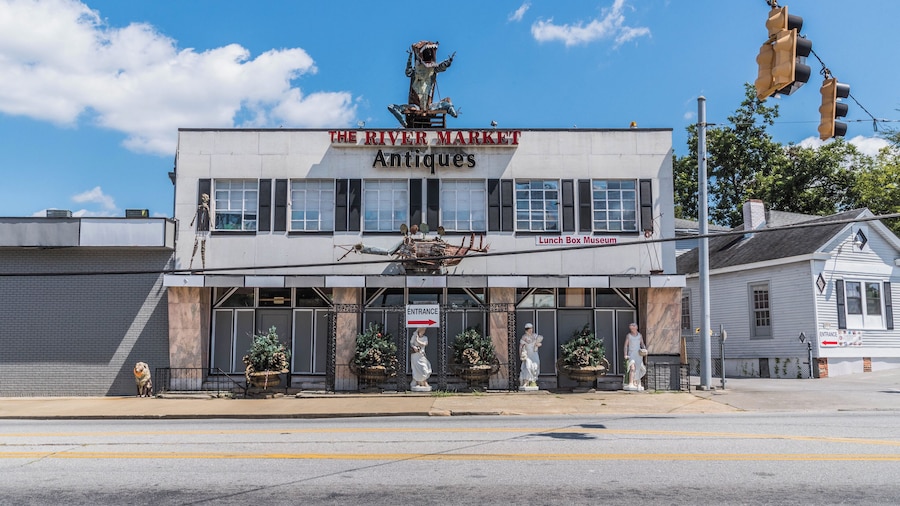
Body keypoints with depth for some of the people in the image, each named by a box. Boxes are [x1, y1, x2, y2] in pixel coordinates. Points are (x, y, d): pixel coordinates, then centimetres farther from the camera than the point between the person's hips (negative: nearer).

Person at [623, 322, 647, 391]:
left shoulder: (640, 335, 7)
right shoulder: (628, 335, -2)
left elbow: (642, 344, 13)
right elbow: (625, 345, -2)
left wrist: (644, 349, -7)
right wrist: (625, 355, -10)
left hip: (639, 354, 4)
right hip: (631, 354, -4)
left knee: (637, 370, 6)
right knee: (632, 368, -19)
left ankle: (635, 384, 19)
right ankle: (630, 384, -22)